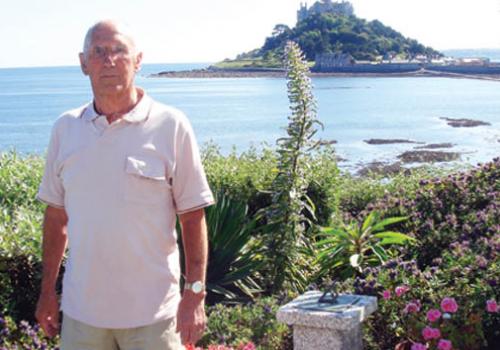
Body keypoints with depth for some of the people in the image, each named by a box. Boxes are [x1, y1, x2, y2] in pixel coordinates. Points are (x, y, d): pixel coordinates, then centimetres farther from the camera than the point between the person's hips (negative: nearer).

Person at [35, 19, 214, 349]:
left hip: (152, 311, -3)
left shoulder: (171, 126, -6)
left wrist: (195, 294, -9)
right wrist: (47, 290, 11)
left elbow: (193, 217, -5)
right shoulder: (65, 128, 5)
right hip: (81, 310, 3)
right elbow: (56, 216, 11)